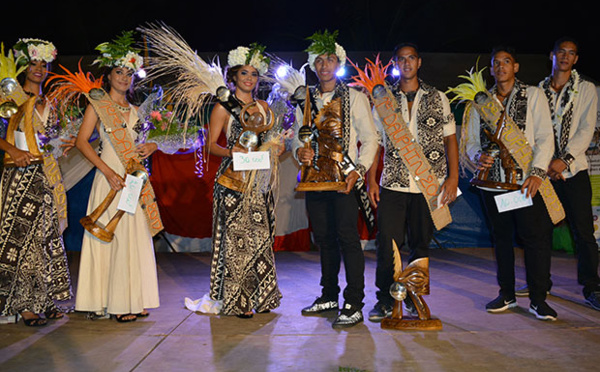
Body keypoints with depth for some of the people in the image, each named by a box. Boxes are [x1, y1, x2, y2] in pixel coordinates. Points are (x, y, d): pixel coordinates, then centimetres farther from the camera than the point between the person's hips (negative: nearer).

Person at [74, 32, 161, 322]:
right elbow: (81, 141, -7)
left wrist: (150, 147, 2)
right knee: (115, 237, -8)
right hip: (111, 178, -6)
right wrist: (108, 171, -16)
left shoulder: (134, 110, 19)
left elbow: (142, 140, 27)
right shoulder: (98, 105, 1)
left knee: (135, 238, 3)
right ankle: (115, 303, -2)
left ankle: (132, 301, 10)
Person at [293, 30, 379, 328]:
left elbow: (370, 138, 0)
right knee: (324, 238, 10)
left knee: (347, 237, -10)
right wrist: (300, 151, -8)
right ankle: (329, 296, 22)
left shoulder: (355, 98, 3)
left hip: (344, 178, -4)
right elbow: (297, 136, 16)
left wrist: (359, 170, -13)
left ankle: (353, 306, -6)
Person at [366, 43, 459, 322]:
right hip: (392, 184, 0)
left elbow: (450, 139, 8)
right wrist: (371, 181, 2)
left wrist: (453, 177, -1)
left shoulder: (437, 98, 9)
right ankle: (385, 299, 9)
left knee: (421, 243, 6)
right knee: (388, 242, -3)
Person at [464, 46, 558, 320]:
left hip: (526, 182, -3)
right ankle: (507, 294, 21)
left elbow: (545, 137, -1)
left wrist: (538, 172, -14)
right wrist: (478, 156, -7)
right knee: (501, 238, 9)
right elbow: (470, 140, 16)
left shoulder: (533, 95, 6)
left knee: (536, 238, -6)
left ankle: (538, 299, 4)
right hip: (492, 181, 3)